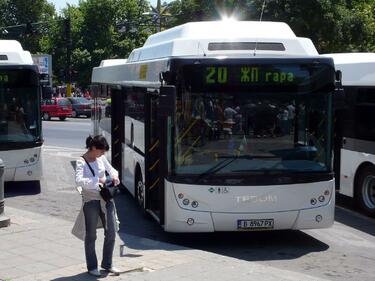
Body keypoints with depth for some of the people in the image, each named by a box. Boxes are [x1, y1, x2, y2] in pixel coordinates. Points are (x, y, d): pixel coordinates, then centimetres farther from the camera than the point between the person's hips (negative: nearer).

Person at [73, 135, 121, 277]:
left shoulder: (101, 158, 5)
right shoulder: (81, 162, -12)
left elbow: (111, 169, 21)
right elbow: (79, 181, -26)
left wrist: (114, 176, -1)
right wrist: (97, 180, -28)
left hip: (106, 199, 6)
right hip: (91, 200, -6)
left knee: (111, 232, 7)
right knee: (91, 236, 6)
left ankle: (107, 264, 24)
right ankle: (92, 267, 19)